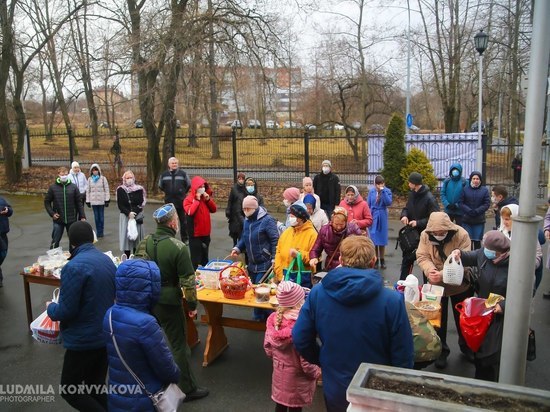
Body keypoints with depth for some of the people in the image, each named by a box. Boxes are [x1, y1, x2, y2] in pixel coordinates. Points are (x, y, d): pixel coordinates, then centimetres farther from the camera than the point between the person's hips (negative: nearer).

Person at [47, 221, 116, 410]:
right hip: (107, 336, 7)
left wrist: (51, 308, 1)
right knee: (96, 387, 19)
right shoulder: (107, 260, 3)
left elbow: (66, 311, -21)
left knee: (70, 390, 9)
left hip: (83, 340, -7)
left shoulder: (74, 267, -22)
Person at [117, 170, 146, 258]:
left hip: (137, 216, 1)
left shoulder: (139, 189, 3)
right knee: (126, 235, -3)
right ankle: (127, 257, 3)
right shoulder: (120, 190, 2)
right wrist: (128, 213, -17)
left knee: (137, 235, 2)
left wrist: (134, 213, -16)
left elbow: (141, 203, -3)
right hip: (125, 216, -1)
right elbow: (120, 205, -3)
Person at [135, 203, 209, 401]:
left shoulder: (145, 242, -2)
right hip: (168, 302, -6)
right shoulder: (178, 247, -19)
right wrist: (192, 305, -5)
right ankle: (188, 389, 18)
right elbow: (187, 281, -17)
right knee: (179, 346, 6)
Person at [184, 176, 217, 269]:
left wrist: (208, 199, -7)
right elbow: (190, 212, -28)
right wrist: (197, 200, -20)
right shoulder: (188, 199, -11)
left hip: (206, 232, 6)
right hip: (195, 233, -6)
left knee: (205, 257, 19)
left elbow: (214, 209, 7)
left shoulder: (206, 197, 8)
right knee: (195, 258, 1)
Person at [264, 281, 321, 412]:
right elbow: (306, 360, -24)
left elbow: (268, 349, 0)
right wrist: (317, 373, -5)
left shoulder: (273, 319, -13)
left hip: (279, 372, 5)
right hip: (297, 377, -5)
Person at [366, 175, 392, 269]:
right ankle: (376, 260, 17)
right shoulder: (371, 191, -2)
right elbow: (368, 204, 3)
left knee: (382, 239, 8)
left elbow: (389, 203, -18)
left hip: (382, 218, -1)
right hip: (373, 218, 1)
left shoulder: (387, 191, -5)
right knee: (374, 239, 5)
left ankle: (382, 260, 21)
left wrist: (383, 191, -21)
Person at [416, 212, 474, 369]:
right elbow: (422, 256, -13)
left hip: (460, 285, -1)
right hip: (436, 285, 2)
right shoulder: (425, 235, -14)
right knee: (438, 319, 13)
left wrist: (442, 274, -39)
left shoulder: (461, 235, -24)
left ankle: (466, 346, 43)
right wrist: (429, 269, -35)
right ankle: (441, 350, 31)